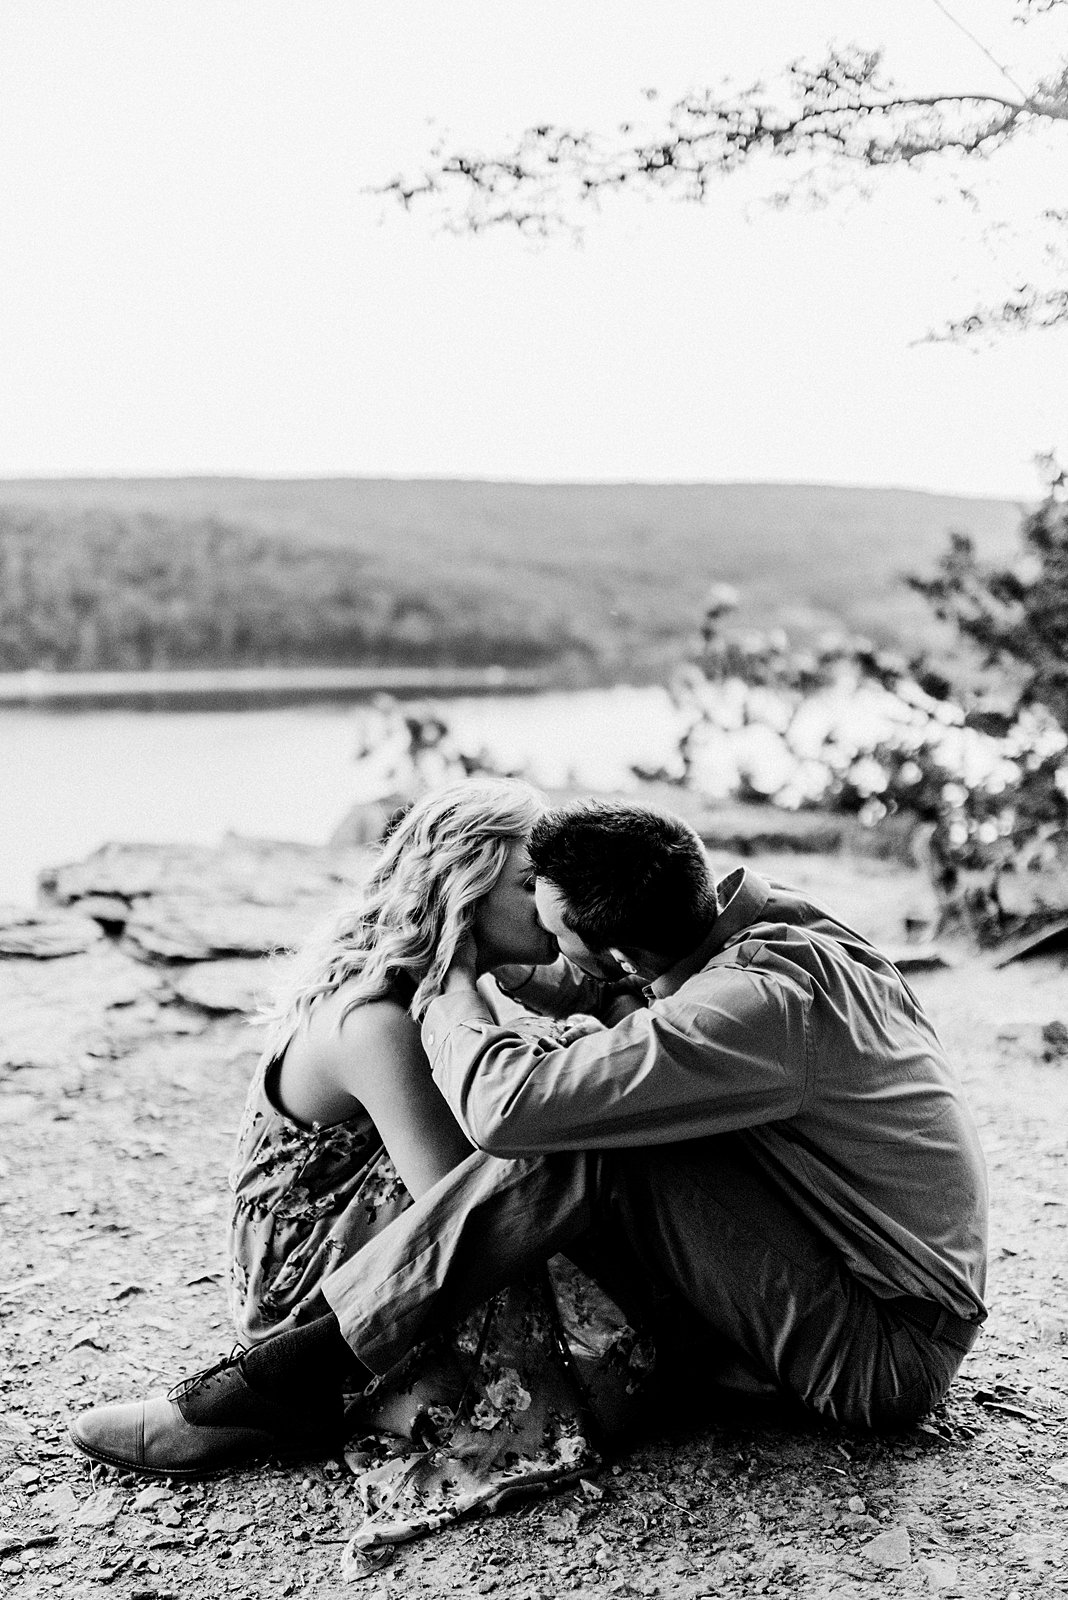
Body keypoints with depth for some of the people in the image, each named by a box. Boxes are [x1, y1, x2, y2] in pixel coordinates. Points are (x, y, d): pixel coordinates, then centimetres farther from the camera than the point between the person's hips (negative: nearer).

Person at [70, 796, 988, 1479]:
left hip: (884, 1355, -9)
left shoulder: (757, 1004, -29)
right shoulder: (751, 912, -2)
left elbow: (508, 1105, -32)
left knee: (576, 1157, -25)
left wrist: (451, 981, -13)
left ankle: (299, 1376, -18)